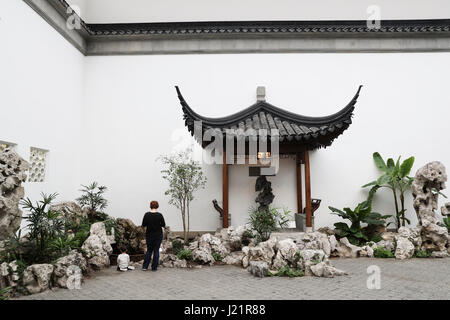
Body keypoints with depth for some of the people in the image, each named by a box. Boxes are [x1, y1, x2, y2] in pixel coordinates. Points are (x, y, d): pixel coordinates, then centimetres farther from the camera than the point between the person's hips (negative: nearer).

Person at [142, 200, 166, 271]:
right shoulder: (159, 215, -12)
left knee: (149, 250, 16)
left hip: (149, 235, 2)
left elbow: (143, 225, -1)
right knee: (156, 251, 7)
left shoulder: (146, 214, -7)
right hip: (158, 235, -2)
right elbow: (163, 225, -6)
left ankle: (145, 266, 10)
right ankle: (154, 267, 10)